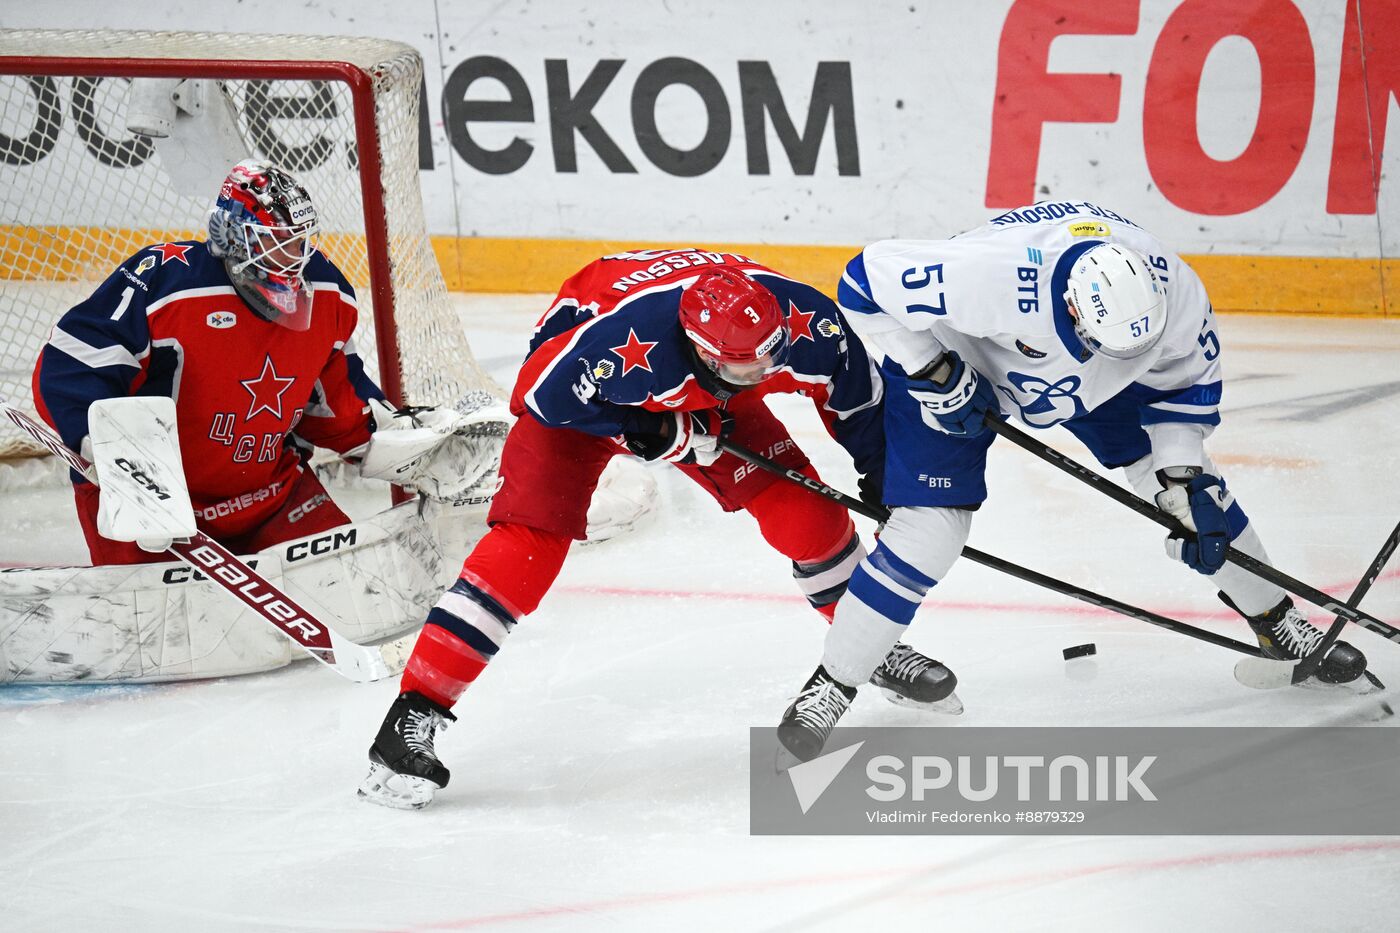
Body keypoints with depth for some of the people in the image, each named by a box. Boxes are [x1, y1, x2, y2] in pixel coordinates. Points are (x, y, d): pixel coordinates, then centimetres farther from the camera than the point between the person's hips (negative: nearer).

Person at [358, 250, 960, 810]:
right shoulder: (620, 337, -45)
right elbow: (544, 392, -28)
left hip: (700, 396, 4)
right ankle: (412, 716, -17)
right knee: (531, 538, -20)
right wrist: (665, 434, -29)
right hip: (578, 395, -4)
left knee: (801, 506, -5)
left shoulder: (803, 319, -32)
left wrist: (882, 471, -2)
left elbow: (854, 389, -11)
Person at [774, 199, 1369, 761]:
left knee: (1185, 482, 2)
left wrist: (1183, 480, -17)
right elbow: (867, 280, -33)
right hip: (961, 367, -4)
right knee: (931, 527, -13)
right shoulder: (993, 275, -45)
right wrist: (934, 376, -29)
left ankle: (1277, 622, 25)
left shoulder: (1177, 293, -29)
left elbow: (1186, 382, -8)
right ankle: (830, 688, 1)